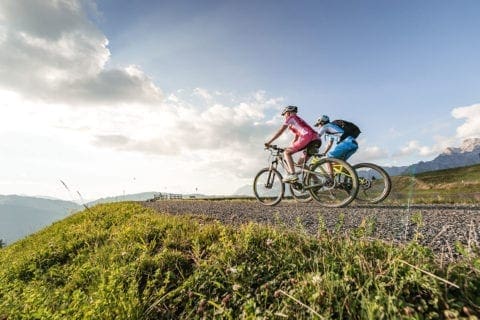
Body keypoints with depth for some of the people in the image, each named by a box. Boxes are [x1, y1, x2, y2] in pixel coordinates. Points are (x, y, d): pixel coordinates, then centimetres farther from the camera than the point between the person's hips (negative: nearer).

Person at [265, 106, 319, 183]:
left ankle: (292, 175, -15)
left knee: (286, 153, -2)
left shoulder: (291, 118, 11)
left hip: (307, 137, -9)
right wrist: (289, 148, 38)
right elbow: (296, 138, 36)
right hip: (315, 140, 9)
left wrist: (269, 142, 6)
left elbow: (280, 131, 4)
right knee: (301, 162, 16)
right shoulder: (299, 120, 35)